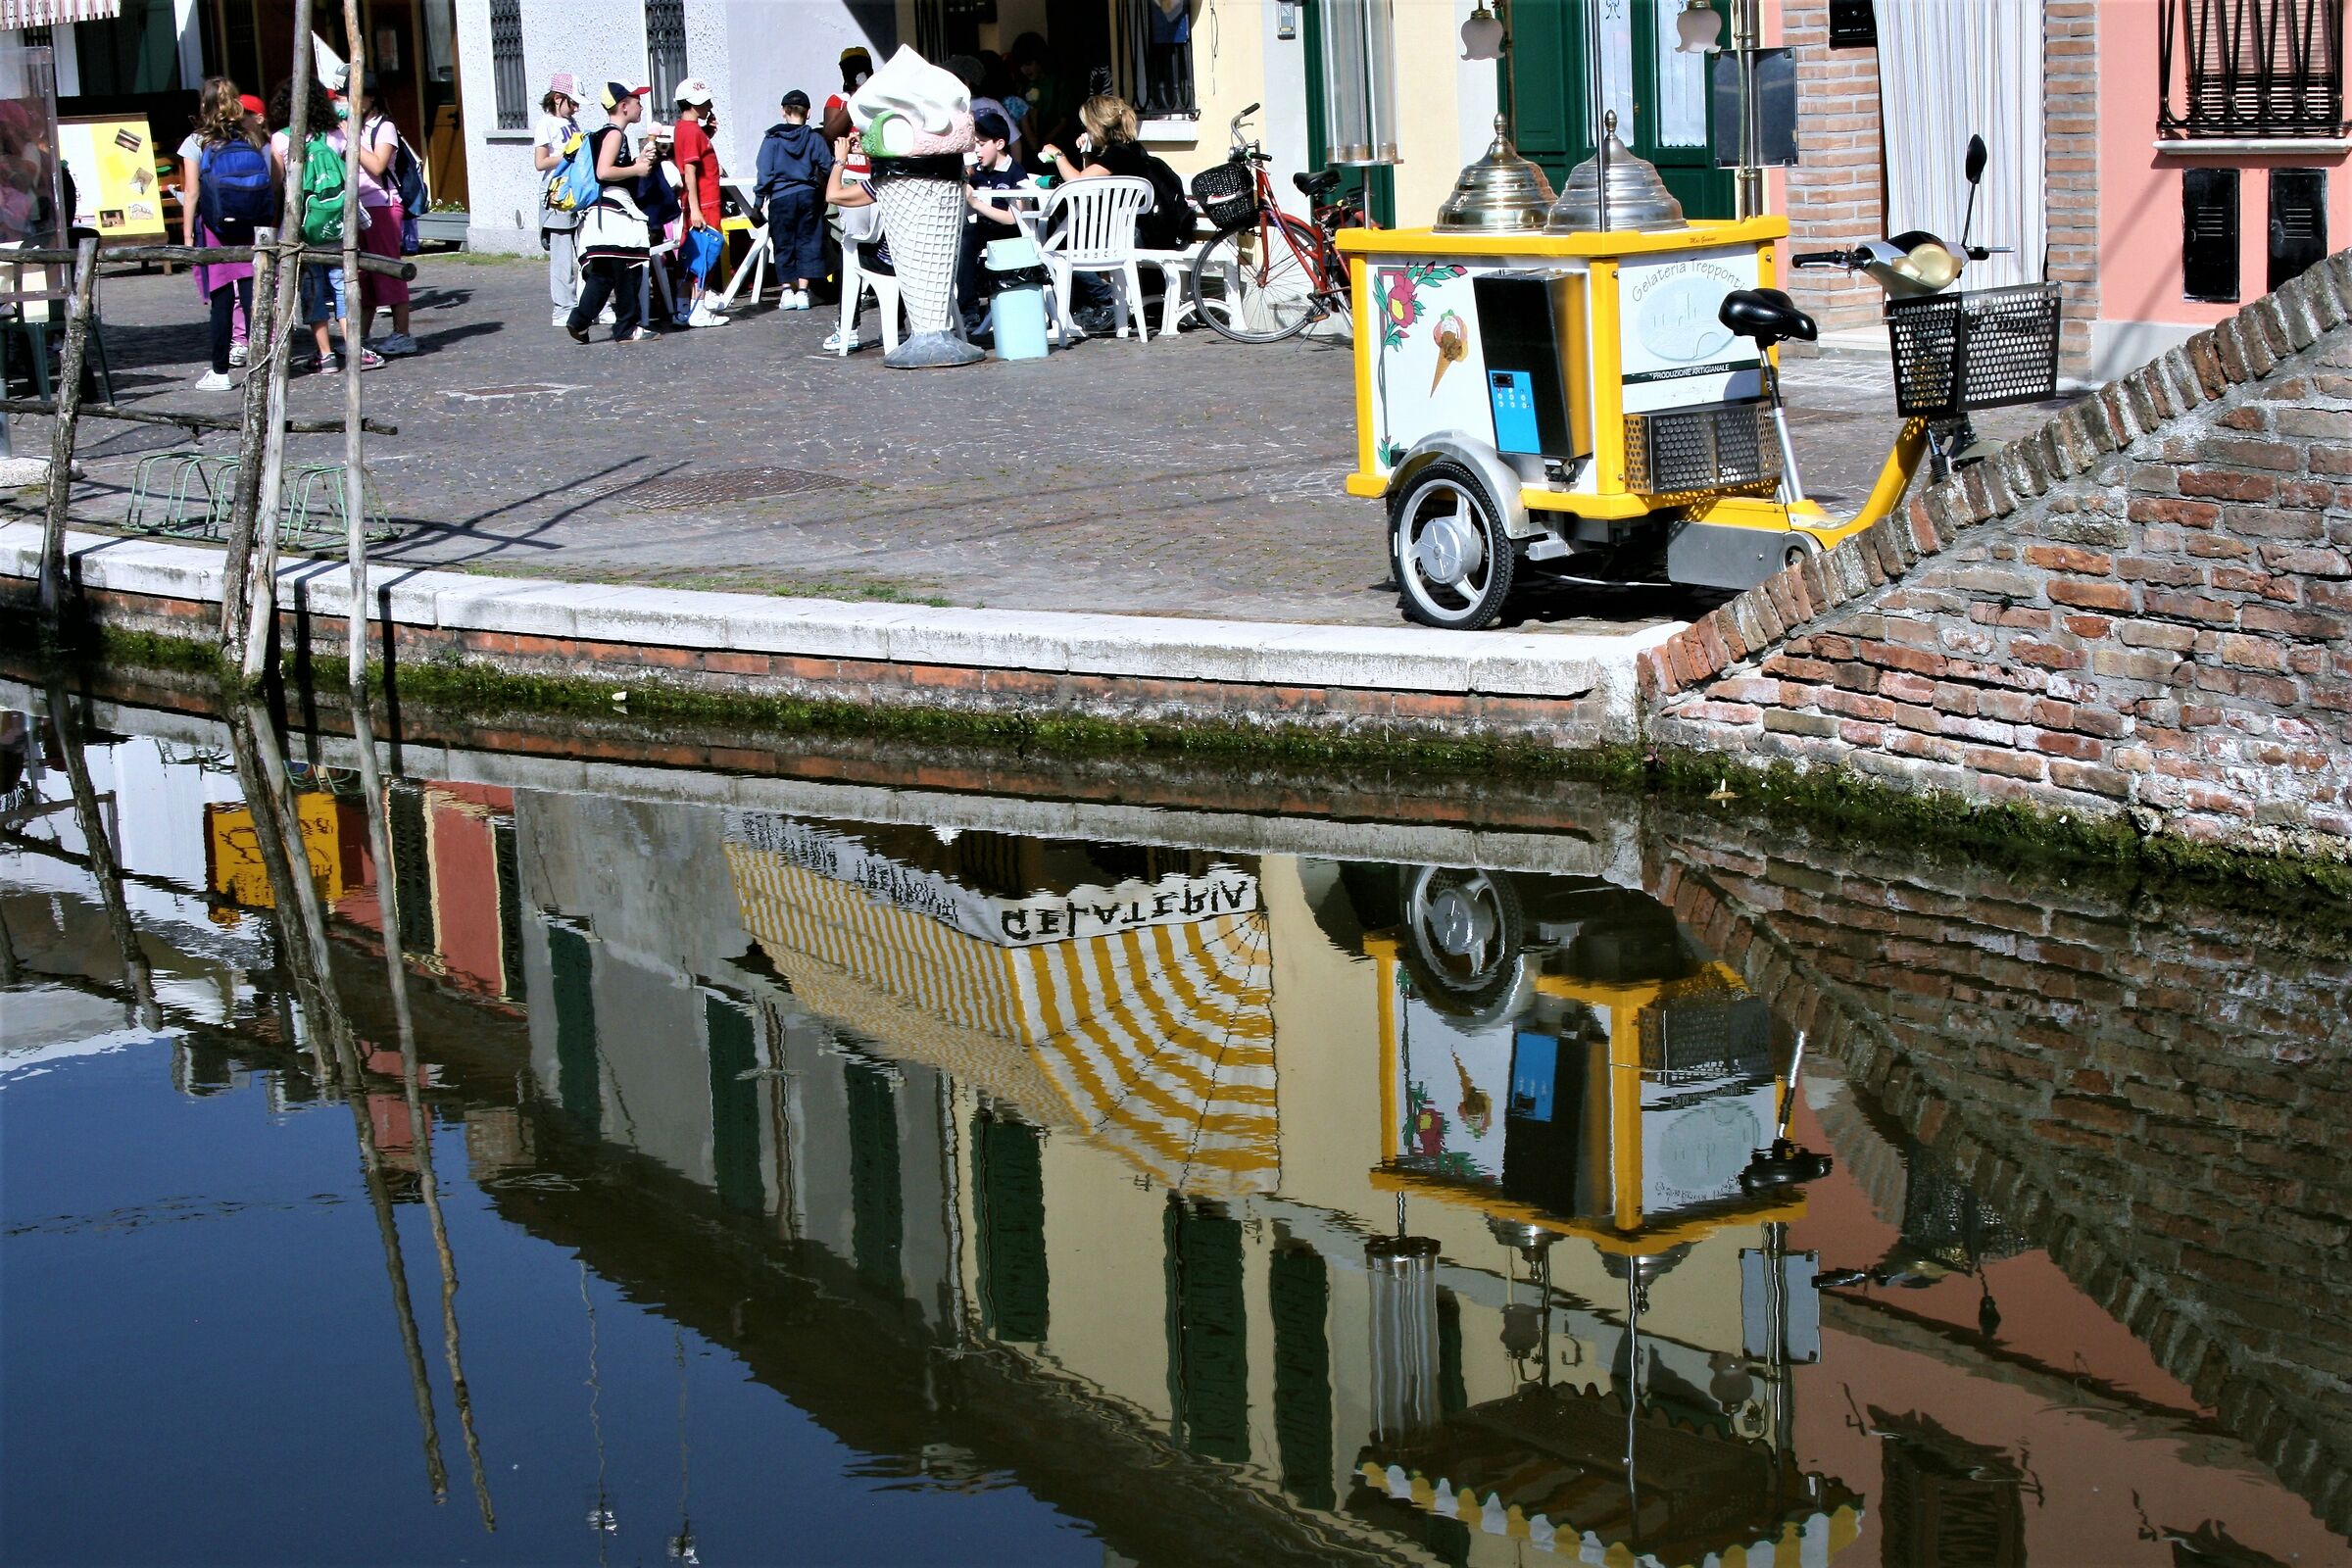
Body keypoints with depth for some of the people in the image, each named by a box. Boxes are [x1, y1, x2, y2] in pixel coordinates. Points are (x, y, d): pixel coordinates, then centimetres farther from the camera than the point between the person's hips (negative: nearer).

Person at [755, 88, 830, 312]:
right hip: (808, 195, 1)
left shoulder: (773, 139, -1)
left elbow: (764, 173, -4)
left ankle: (788, 291, 2)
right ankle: (802, 291, 2)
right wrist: (826, 189, 19)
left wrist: (760, 201, 1)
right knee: (807, 242, 6)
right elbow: (827, 167, 0)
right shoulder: (814, 139, 0)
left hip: (781, 197, -1)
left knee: (784, 244, 7)